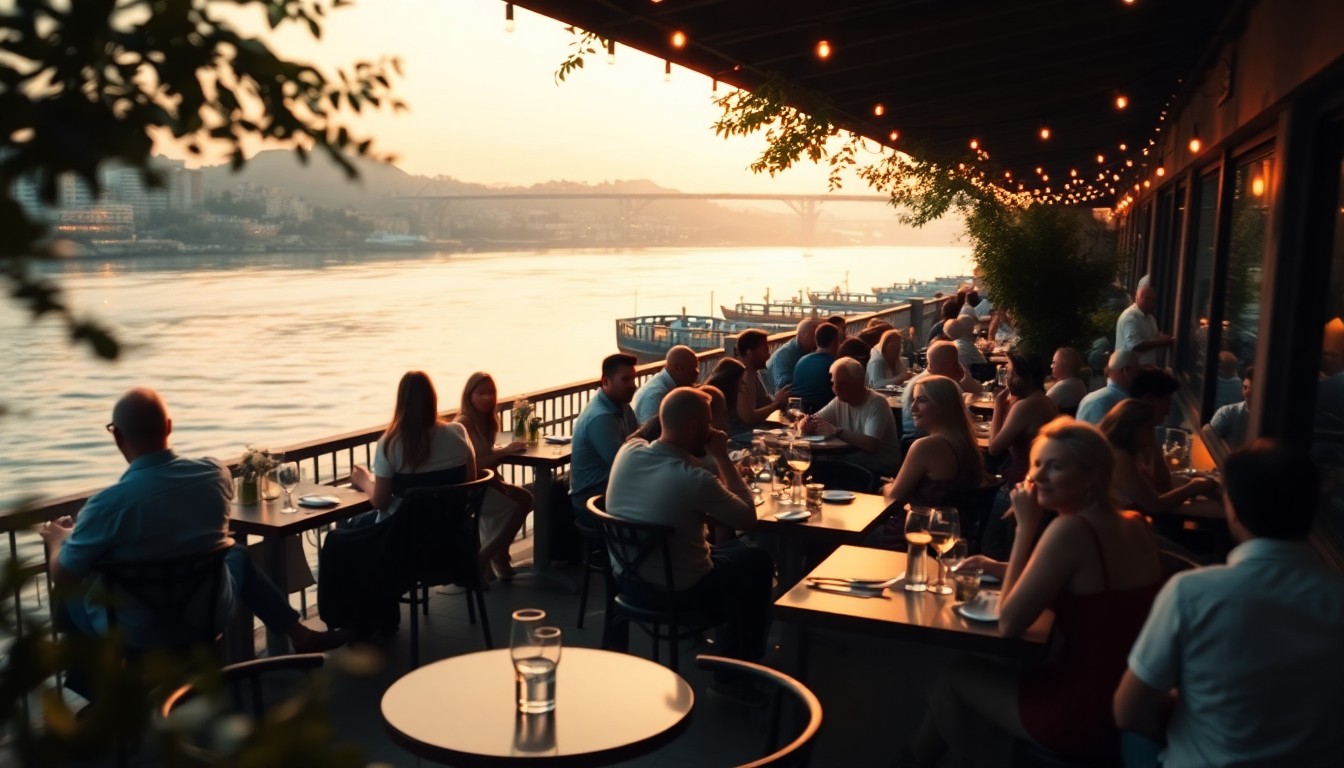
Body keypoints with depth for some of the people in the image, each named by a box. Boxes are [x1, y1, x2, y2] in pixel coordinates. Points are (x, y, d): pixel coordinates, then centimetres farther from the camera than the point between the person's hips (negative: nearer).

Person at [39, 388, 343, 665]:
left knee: (67, 598, 26)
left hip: (134, 634, -2)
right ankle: (298, 633, 37)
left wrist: (57, 538, 9)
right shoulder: (215, 474, -16)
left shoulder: (108, 504, -28)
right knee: (238, 553, 32)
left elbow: (63, 576, -14)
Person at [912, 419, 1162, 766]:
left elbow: (1009, 623, -18)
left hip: (1083, 715, -8)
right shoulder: (1135, 524, 2)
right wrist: (1000, 568, 9)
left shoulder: (1071, 529, -23)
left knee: (956, 674, 16)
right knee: (990, 667, 26)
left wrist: (1025, 526, -16)